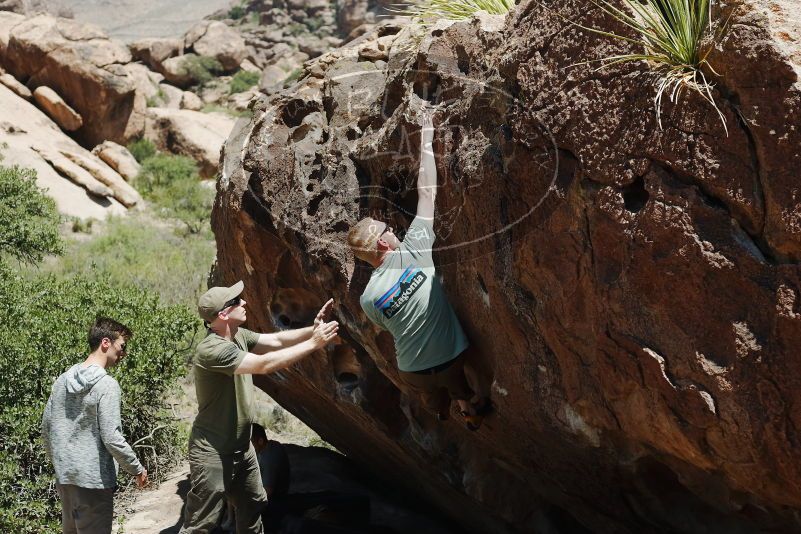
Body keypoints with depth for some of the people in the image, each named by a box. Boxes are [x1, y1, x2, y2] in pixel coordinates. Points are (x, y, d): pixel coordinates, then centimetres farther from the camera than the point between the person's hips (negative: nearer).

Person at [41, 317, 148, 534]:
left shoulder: (63, 380, 6)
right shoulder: (106, 384, -16)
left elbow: (46, 427, 12)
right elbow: (111, 438, -20)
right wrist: (137, 469, -7)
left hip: (64, 476, 7)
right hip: (93, 478, -7)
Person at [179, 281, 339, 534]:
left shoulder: (239, 336, 1)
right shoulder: (212, 350, -28)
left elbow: (275, 340, 3)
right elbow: (265, 365, -33)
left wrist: (313, 329, -12)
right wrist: (313, 343, -29)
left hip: (241, 447, 10)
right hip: (213, 453, -10)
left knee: (253, 508, 25)